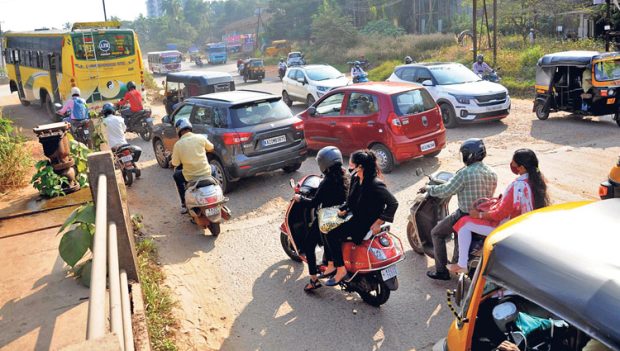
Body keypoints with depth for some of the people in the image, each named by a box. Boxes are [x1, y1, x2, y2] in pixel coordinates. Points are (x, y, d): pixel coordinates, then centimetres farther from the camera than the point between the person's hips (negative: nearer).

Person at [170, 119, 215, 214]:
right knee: (212, 168, 35)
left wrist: (172, 161, 22)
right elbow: (211, 148, 13)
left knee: (176, 175, 30)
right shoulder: (200, 138, -5)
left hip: (190, 177, -1)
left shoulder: (178, 144, -9)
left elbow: (175, 163, -1)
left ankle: (184, 204, 28)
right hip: (206, 174, 1)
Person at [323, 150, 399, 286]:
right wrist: (344, 210, 3)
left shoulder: (375, 184, -24)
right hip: (356, 217, 9)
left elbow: (393, 203, -25)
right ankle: (331, 265, 9)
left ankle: (341, 270, -8)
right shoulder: (355, 178, 2)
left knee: (332, 235, -19)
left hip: (368, 223, -9)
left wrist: (378, 223, -27)